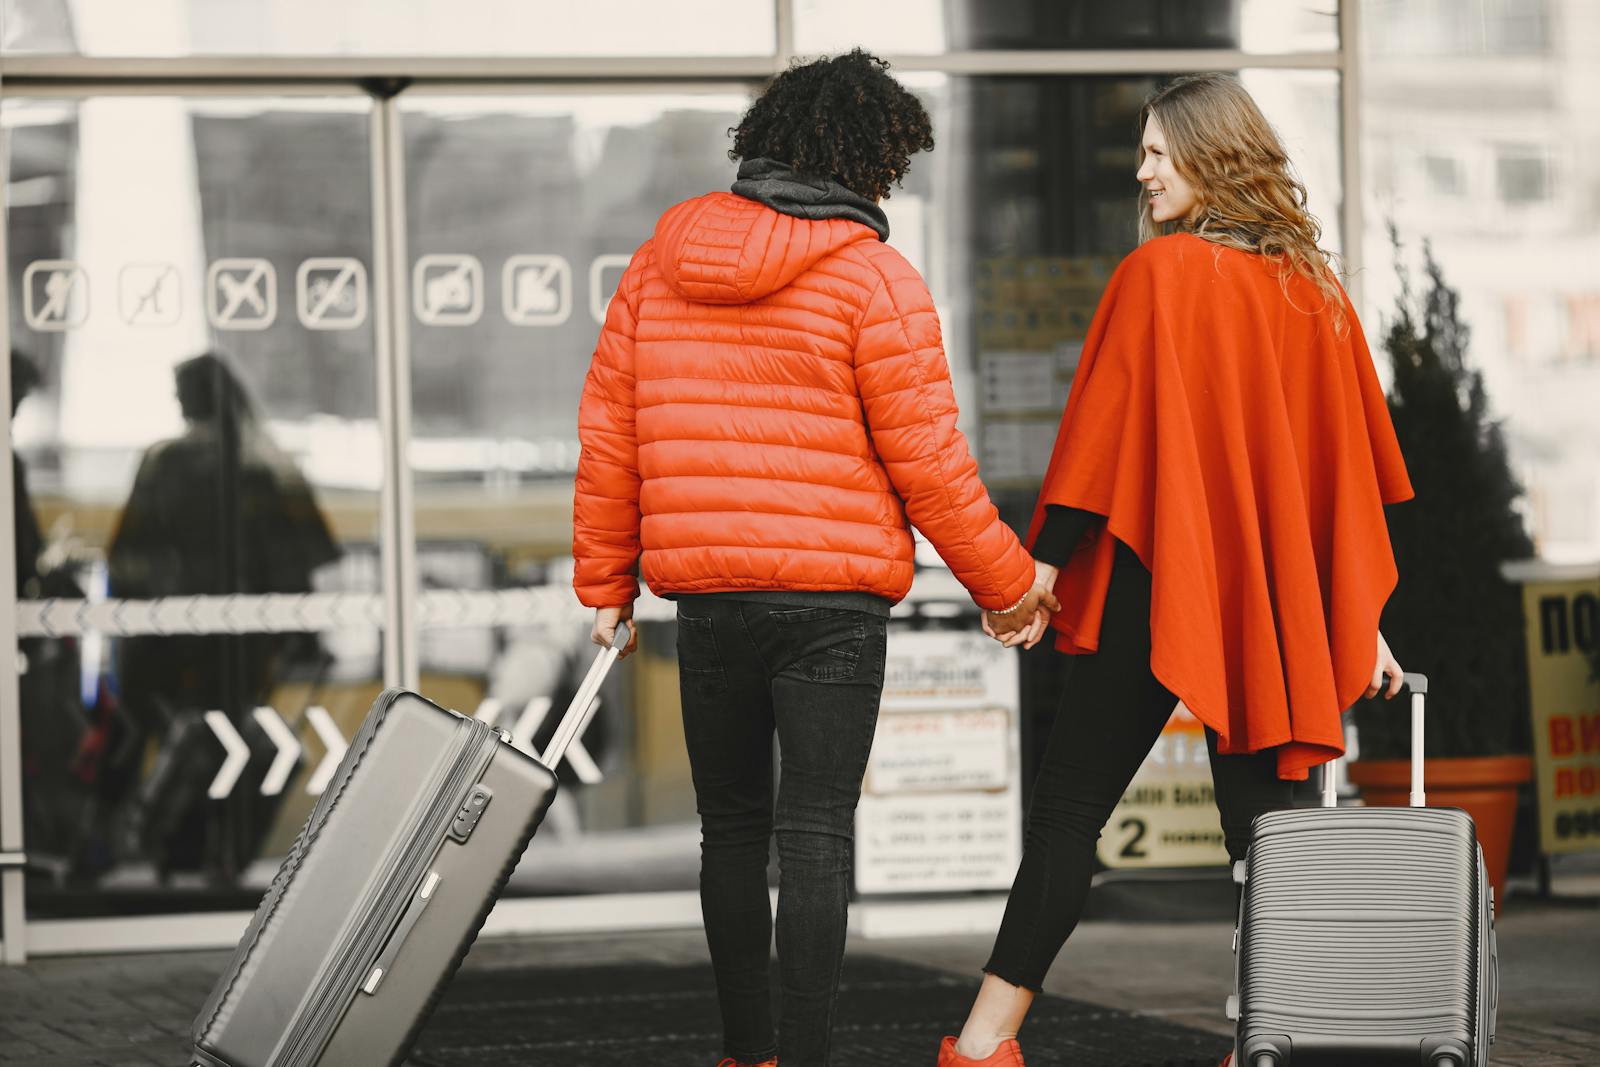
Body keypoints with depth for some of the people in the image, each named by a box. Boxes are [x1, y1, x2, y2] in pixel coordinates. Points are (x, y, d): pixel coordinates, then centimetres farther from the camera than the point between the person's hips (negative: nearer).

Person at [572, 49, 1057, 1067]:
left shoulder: (666, 253, 7)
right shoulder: (875, 277, -7)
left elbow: (610, 429, 8)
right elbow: (926, 461, -7)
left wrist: (607, 582, 16)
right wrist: (1008, 582, 5)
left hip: (705, 591, 4)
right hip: (835, 597, -4)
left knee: (732, 827, 15)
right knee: (816, 834, -3)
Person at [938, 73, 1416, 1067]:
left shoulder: (1160, 273, -9)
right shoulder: (1317, 290, 9)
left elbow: (1103, 430, -12)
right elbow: (1351, 459, 12)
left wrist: (1041, 565, -7)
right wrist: (1360, 616, 17)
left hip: (1156, 579, -5)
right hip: (1273, 602, 5)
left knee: (1069, 807, 0)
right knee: (1259, 815, 6)